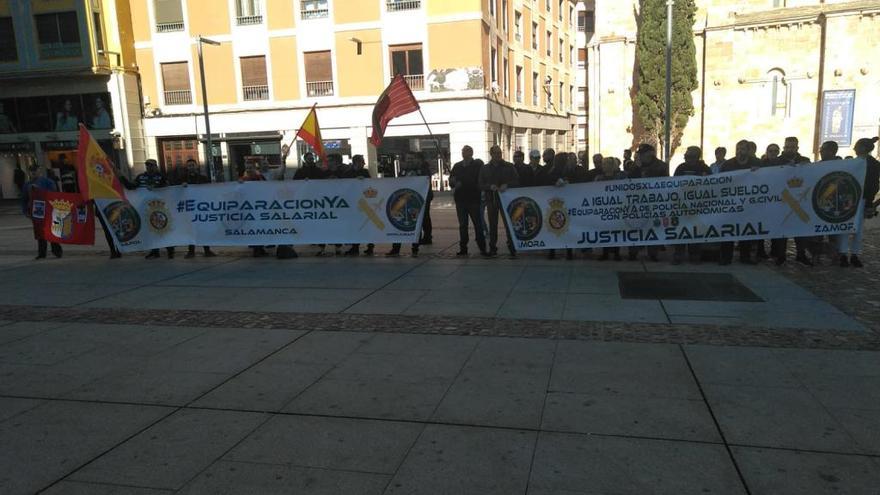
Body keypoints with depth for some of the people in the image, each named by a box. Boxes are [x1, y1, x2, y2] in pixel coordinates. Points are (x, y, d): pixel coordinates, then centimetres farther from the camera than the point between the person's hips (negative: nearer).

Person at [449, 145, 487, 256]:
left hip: (473, 198, -4)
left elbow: (477, 181, -9)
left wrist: (461, 183, -12)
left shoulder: (478, 165, 0)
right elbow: (451, 180, 11)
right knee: (462, 225, 7)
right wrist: (454, 183, -12)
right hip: (460, 199, 4)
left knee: (478, 224, -4)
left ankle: (482, 248, 0)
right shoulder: (457, 166, 13)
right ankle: (463, 248, 12)